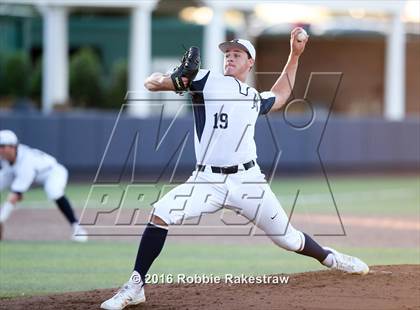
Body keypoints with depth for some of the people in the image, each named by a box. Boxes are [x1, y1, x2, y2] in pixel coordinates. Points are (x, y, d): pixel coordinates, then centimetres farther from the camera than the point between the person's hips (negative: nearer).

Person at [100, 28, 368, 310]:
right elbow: (151, 83, -6)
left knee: (287, 238, 6)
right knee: (162, 213, -25)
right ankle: (135, 287, -18)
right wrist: (165, 80, -31)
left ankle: (329, 258, 38)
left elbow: (279, 97, 41)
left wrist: (295, 55, 35)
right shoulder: (206, 81, 2)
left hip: (247, 181, 3)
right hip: (207, 180, -3)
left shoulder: (255, 99, 15)